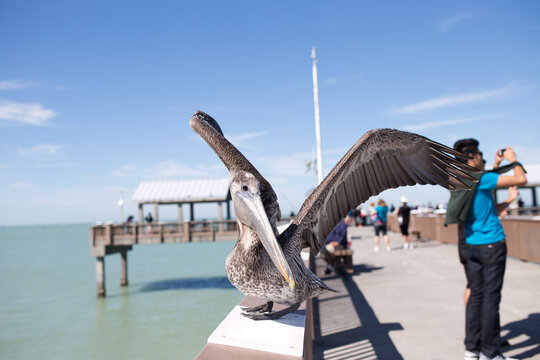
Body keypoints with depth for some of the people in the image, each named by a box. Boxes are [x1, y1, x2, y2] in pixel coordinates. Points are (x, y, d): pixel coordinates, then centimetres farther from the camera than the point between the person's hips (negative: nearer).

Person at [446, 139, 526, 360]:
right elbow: (521, 179, -13)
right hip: (492, 244, -8)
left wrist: (496, 165, 31)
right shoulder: (480, 178, -14)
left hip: (471, 246, 8)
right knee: (491, 298, -1)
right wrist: (513, 160, 5)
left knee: (475, 295, 12)